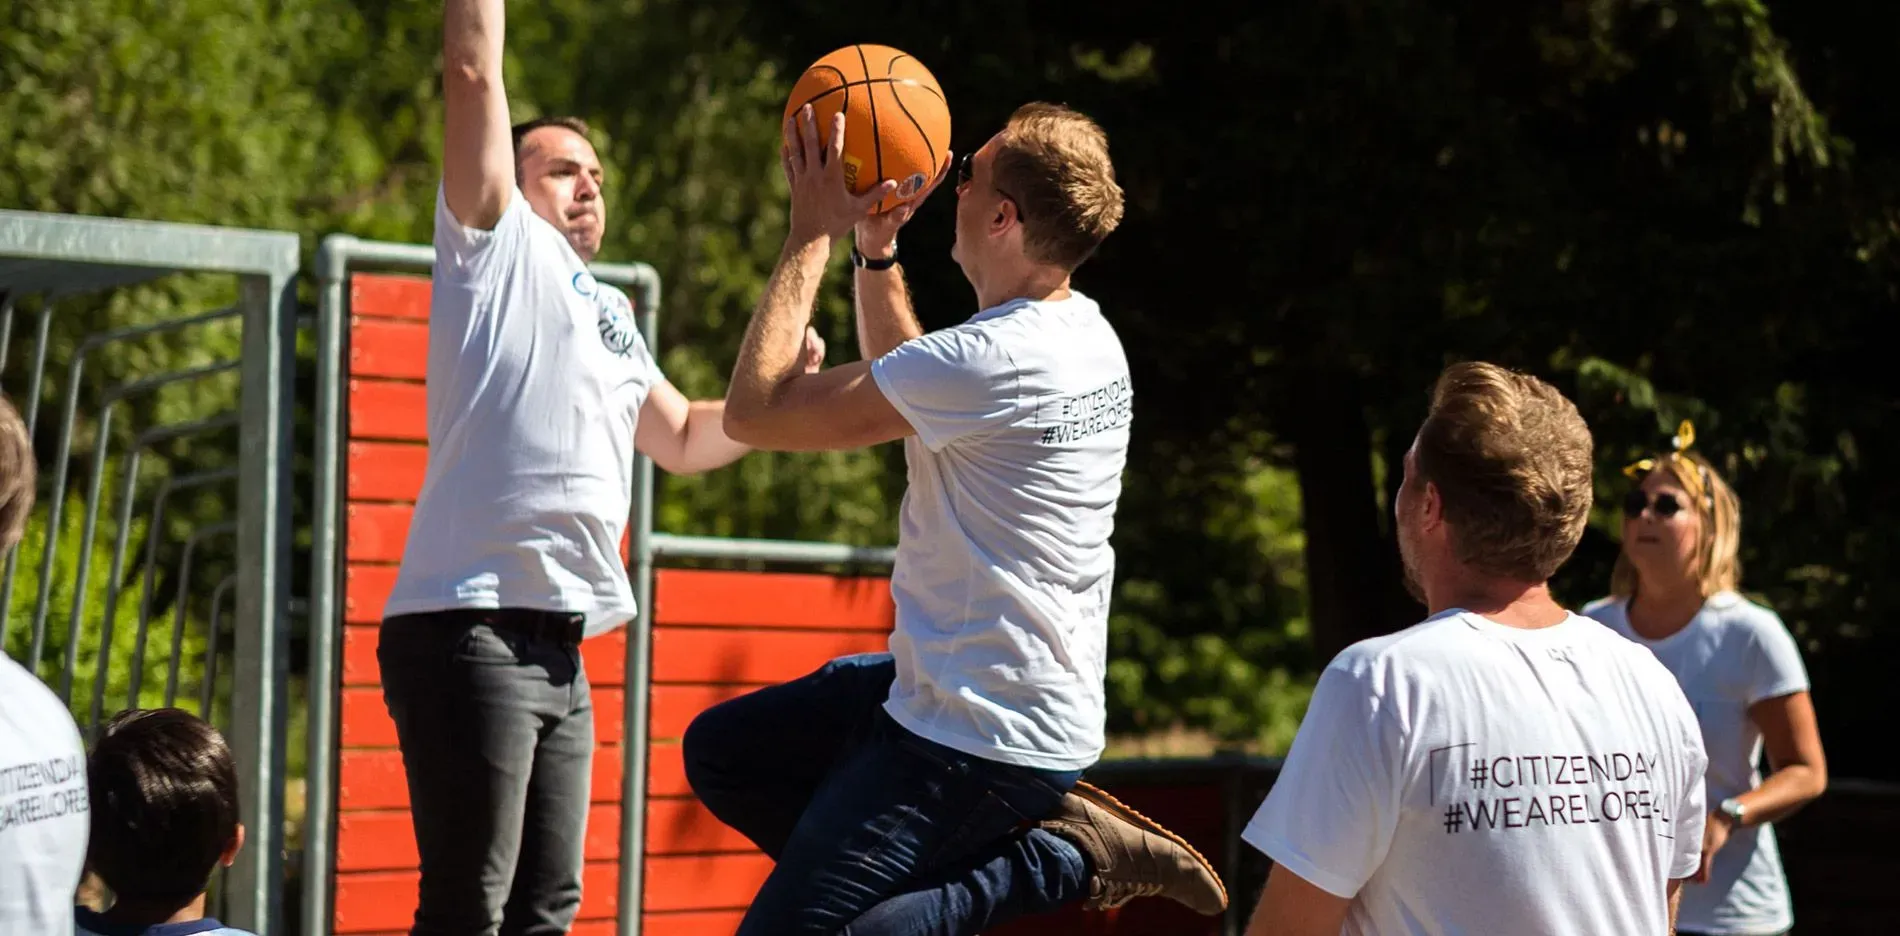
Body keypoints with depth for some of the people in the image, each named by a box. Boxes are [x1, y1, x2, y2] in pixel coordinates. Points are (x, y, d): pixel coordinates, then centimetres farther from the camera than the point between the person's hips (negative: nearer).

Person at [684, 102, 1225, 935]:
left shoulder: (991, 361, -24)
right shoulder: (1083, 334, 5)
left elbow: (756, 411, -18)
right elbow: (908, 392, 24)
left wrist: (812, 234, -10)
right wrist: (875, 248, 14)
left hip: (981, 737, -10)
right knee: (720, 751, 18)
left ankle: (1048, 862, -3)